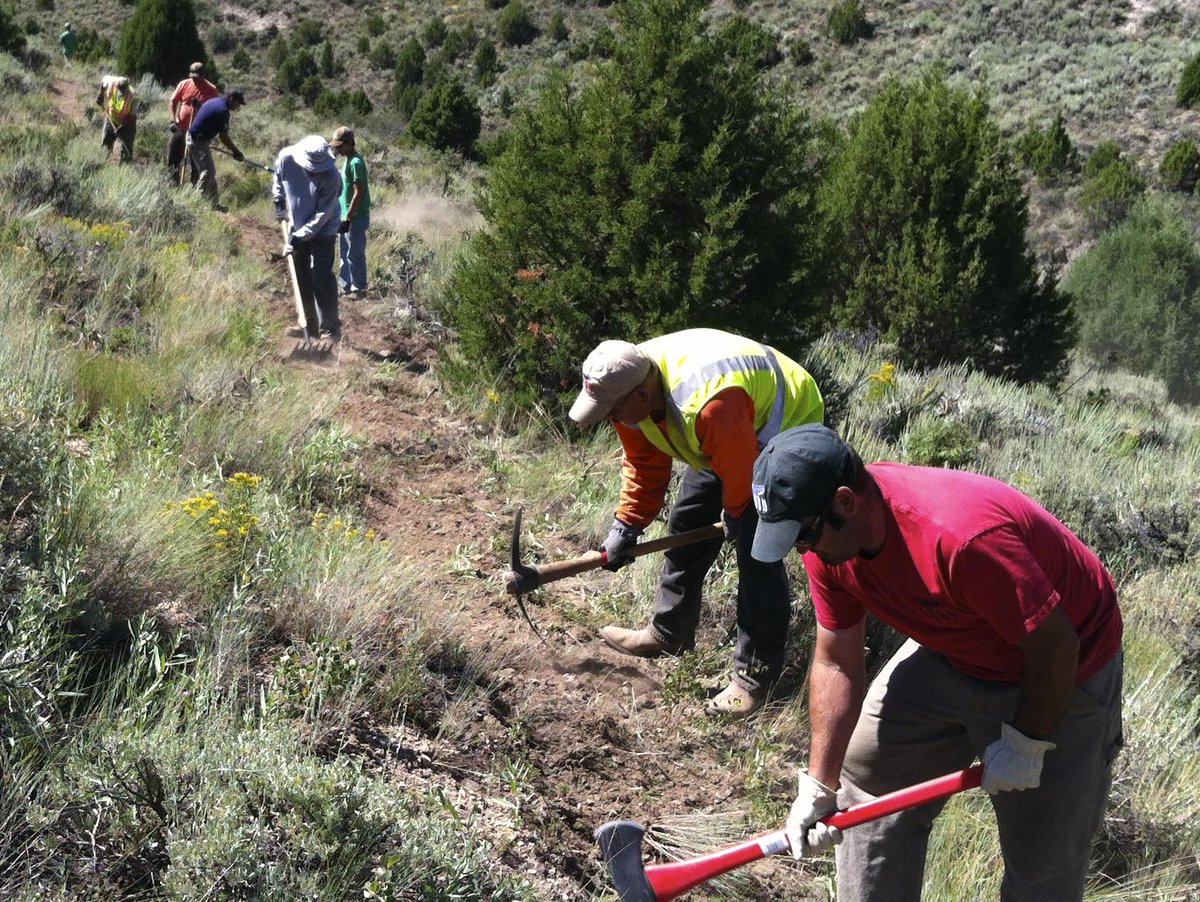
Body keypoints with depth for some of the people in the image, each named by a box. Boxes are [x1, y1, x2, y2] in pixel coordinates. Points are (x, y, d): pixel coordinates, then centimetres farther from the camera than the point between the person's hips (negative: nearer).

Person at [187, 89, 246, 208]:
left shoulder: (214, 101, 13)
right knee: (208, 171, -12)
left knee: (210, 172, 13)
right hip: (199, 141, -10)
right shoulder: (223, 110, -17)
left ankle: (214, 203, 16)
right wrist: (236, 152, -7)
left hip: (192, 137, 10)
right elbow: (223, 136, -17)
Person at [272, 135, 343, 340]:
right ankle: (310, 328, 21)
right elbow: (278, 178, 9)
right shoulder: (285, 158, -18)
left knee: (322, 276, -14)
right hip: (297, 227, 5)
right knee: (301, 277, 10)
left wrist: (301, 237, -26)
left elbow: (323, 214, -25)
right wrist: (279, 200, 0)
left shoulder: (331, 177, -29)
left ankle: (330, 329, -8)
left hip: (322, 229, -5)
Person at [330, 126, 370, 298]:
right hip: (347, 215, 10)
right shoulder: (349, 160, 10)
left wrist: (347, 219, -23)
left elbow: (359, 193, -23)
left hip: (356, 218, -10)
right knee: (345, 253, 17)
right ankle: (345, 285, 27)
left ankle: (358, 289, 12)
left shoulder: (356, 163, -20)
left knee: (355, 254, 1)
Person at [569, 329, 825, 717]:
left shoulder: (711, 406, -44)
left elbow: (740, 471, -27)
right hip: (722, 443, 9)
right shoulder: (628, 387, -17)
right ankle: (668, 634, 30)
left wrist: (735, 516, -8)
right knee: (686, 526, 13)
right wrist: (625, 526, -6)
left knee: (757, 551, -15)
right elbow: (644, 464, -2)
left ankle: (755, 674, -7)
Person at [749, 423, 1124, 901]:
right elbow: (836, 664, -7)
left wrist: (1026, 742, -17)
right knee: (866, 774, 9)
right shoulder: (827, 536, -16)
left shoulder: (961, 535, -41)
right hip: (952, 654, 7)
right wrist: (818, 784, -10)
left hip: (1057, 678, -7)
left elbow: (1056, 646, -30)